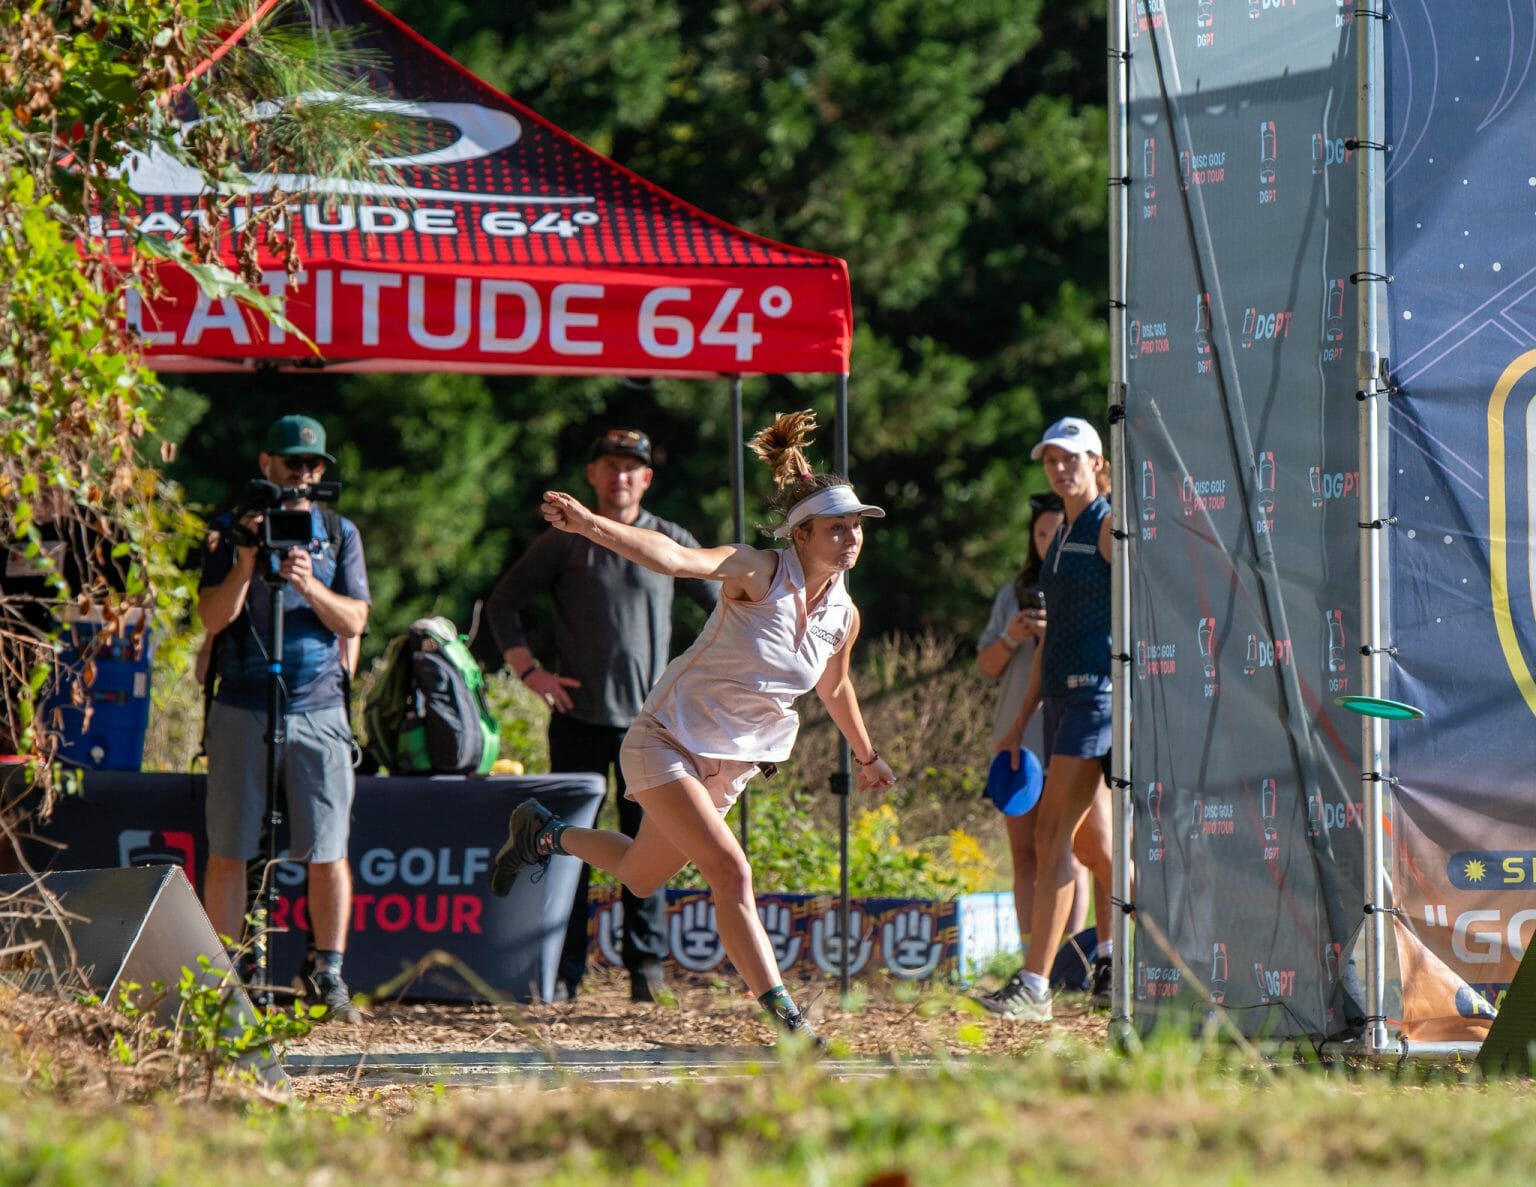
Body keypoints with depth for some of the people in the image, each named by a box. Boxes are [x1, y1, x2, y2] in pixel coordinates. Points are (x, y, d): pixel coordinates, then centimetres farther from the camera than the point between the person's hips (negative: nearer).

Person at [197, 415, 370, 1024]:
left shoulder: (339, 533, 11)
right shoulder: (232, 530, 6)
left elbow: (354, 619, 1)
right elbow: (213, 615, -4)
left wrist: (309, 586, -16)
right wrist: (245, 562, -19)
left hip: (319, 707, 1)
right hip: (242, 707, -1)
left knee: (327, 853, -3)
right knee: (228, 853, -1)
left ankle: (327, 974, 5)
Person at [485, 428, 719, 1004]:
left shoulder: (671, 544, 6)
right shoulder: (565, 542, 4)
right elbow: (502, 602, 8)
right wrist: (529, 670, -1)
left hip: (649, 718, 0)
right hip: (578, 716, 0)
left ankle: (646, 961, 6)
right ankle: (563, 968, 2)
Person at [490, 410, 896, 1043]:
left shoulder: (843, 616, -2)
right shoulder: (759, 573, -21)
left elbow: (835, 689, 20)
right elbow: (674, 557, -38)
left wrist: (866, 756, 33)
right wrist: (591, 524, -55)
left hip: (731, 763, 7)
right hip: (667, 742, -7)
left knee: (641, 876, 17)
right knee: (730, 871, -21)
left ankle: (547, 833, 43)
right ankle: (781, 1011, -18)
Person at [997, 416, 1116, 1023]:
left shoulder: (1110, 526, -6)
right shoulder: (1060, 534, 19)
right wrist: (1023, 717, 22)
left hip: (1098, 692, -9)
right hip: (1061, 695, 9)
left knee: (1054, 832, -14)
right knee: (1089, 839, 14)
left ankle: (1036, 985, -18)